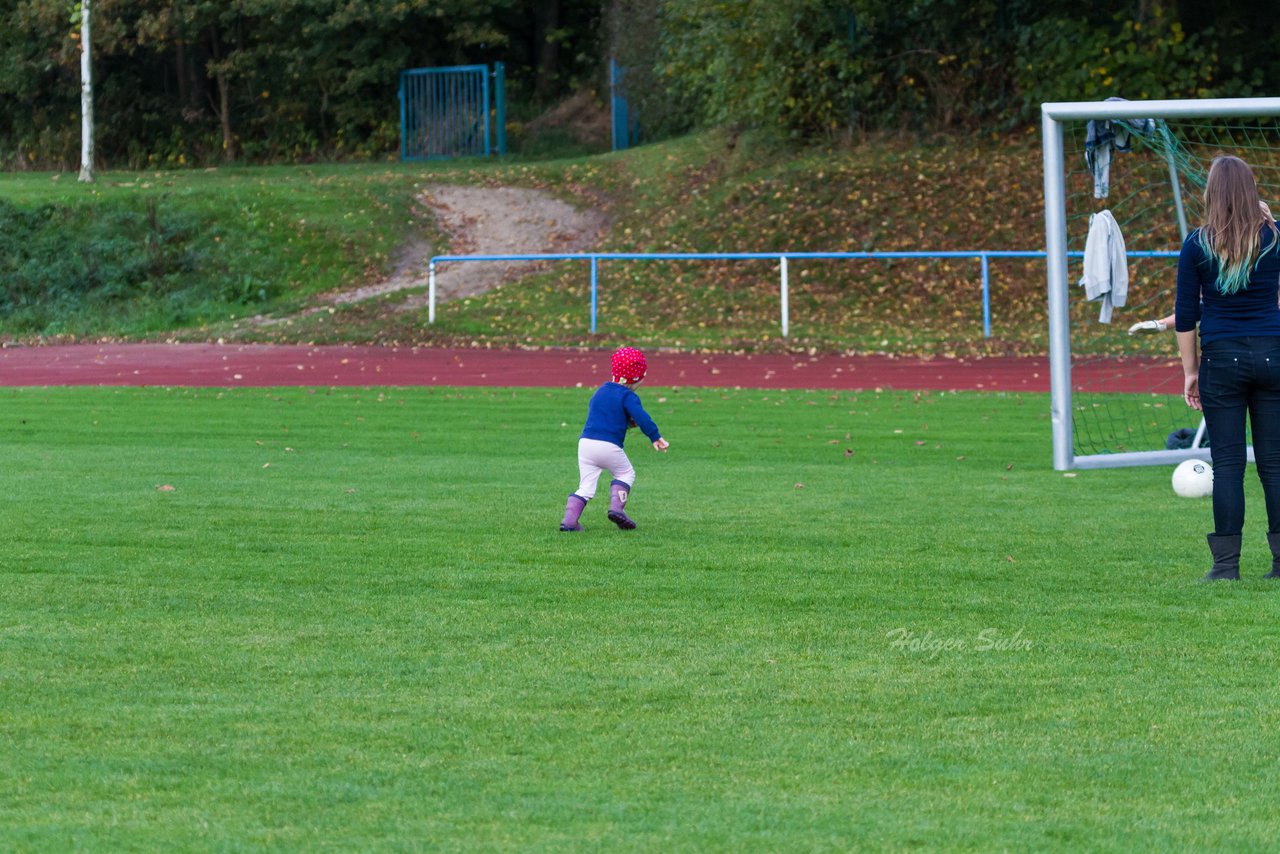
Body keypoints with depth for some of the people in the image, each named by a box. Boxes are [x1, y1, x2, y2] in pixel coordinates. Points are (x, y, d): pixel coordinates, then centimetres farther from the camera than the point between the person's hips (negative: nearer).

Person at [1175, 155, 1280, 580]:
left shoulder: (1197, 245, -4)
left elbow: (1186, 314, -1)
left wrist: (1190, 371, 6)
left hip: (1222, 358, -1)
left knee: (1227, 464, 1)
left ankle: (1227, 564, -2)